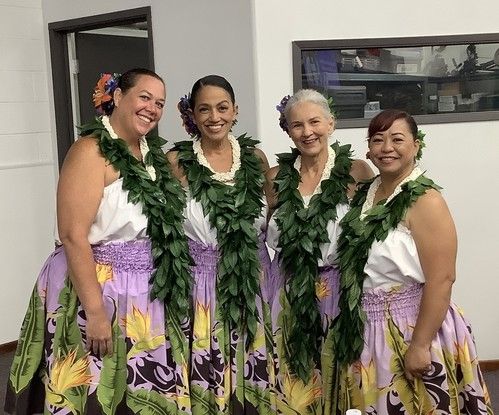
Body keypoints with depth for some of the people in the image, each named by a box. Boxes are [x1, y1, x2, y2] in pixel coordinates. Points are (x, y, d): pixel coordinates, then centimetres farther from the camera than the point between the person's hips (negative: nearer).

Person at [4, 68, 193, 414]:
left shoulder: (153, 153, 9)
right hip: (96, 286, -7)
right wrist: (96, 312, -22)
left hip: (147, 292, 7)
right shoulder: (91, 151, -14)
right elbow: (73, 236, -20)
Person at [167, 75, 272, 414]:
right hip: (201, 287, -3)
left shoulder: (255, 157, 3)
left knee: (254, 380, 11)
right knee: (207, 381, 4)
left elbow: (274, 220, 14)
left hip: (254, 285, 3)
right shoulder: (177, 162, -5)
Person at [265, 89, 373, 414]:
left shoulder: (356, 172, -7)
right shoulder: (277, 176, 3)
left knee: (336, 376, 8)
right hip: (288, 291, 3)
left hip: (341, 288, -2)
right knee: (292, 384, 11)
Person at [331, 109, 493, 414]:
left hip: (412, 329, -7)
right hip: (366, 332, 7)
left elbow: (441, 279, -21)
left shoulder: (425, 201, -16)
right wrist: (350, 328, 11)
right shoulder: (365, 193, 5)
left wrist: (420, 345, -22)